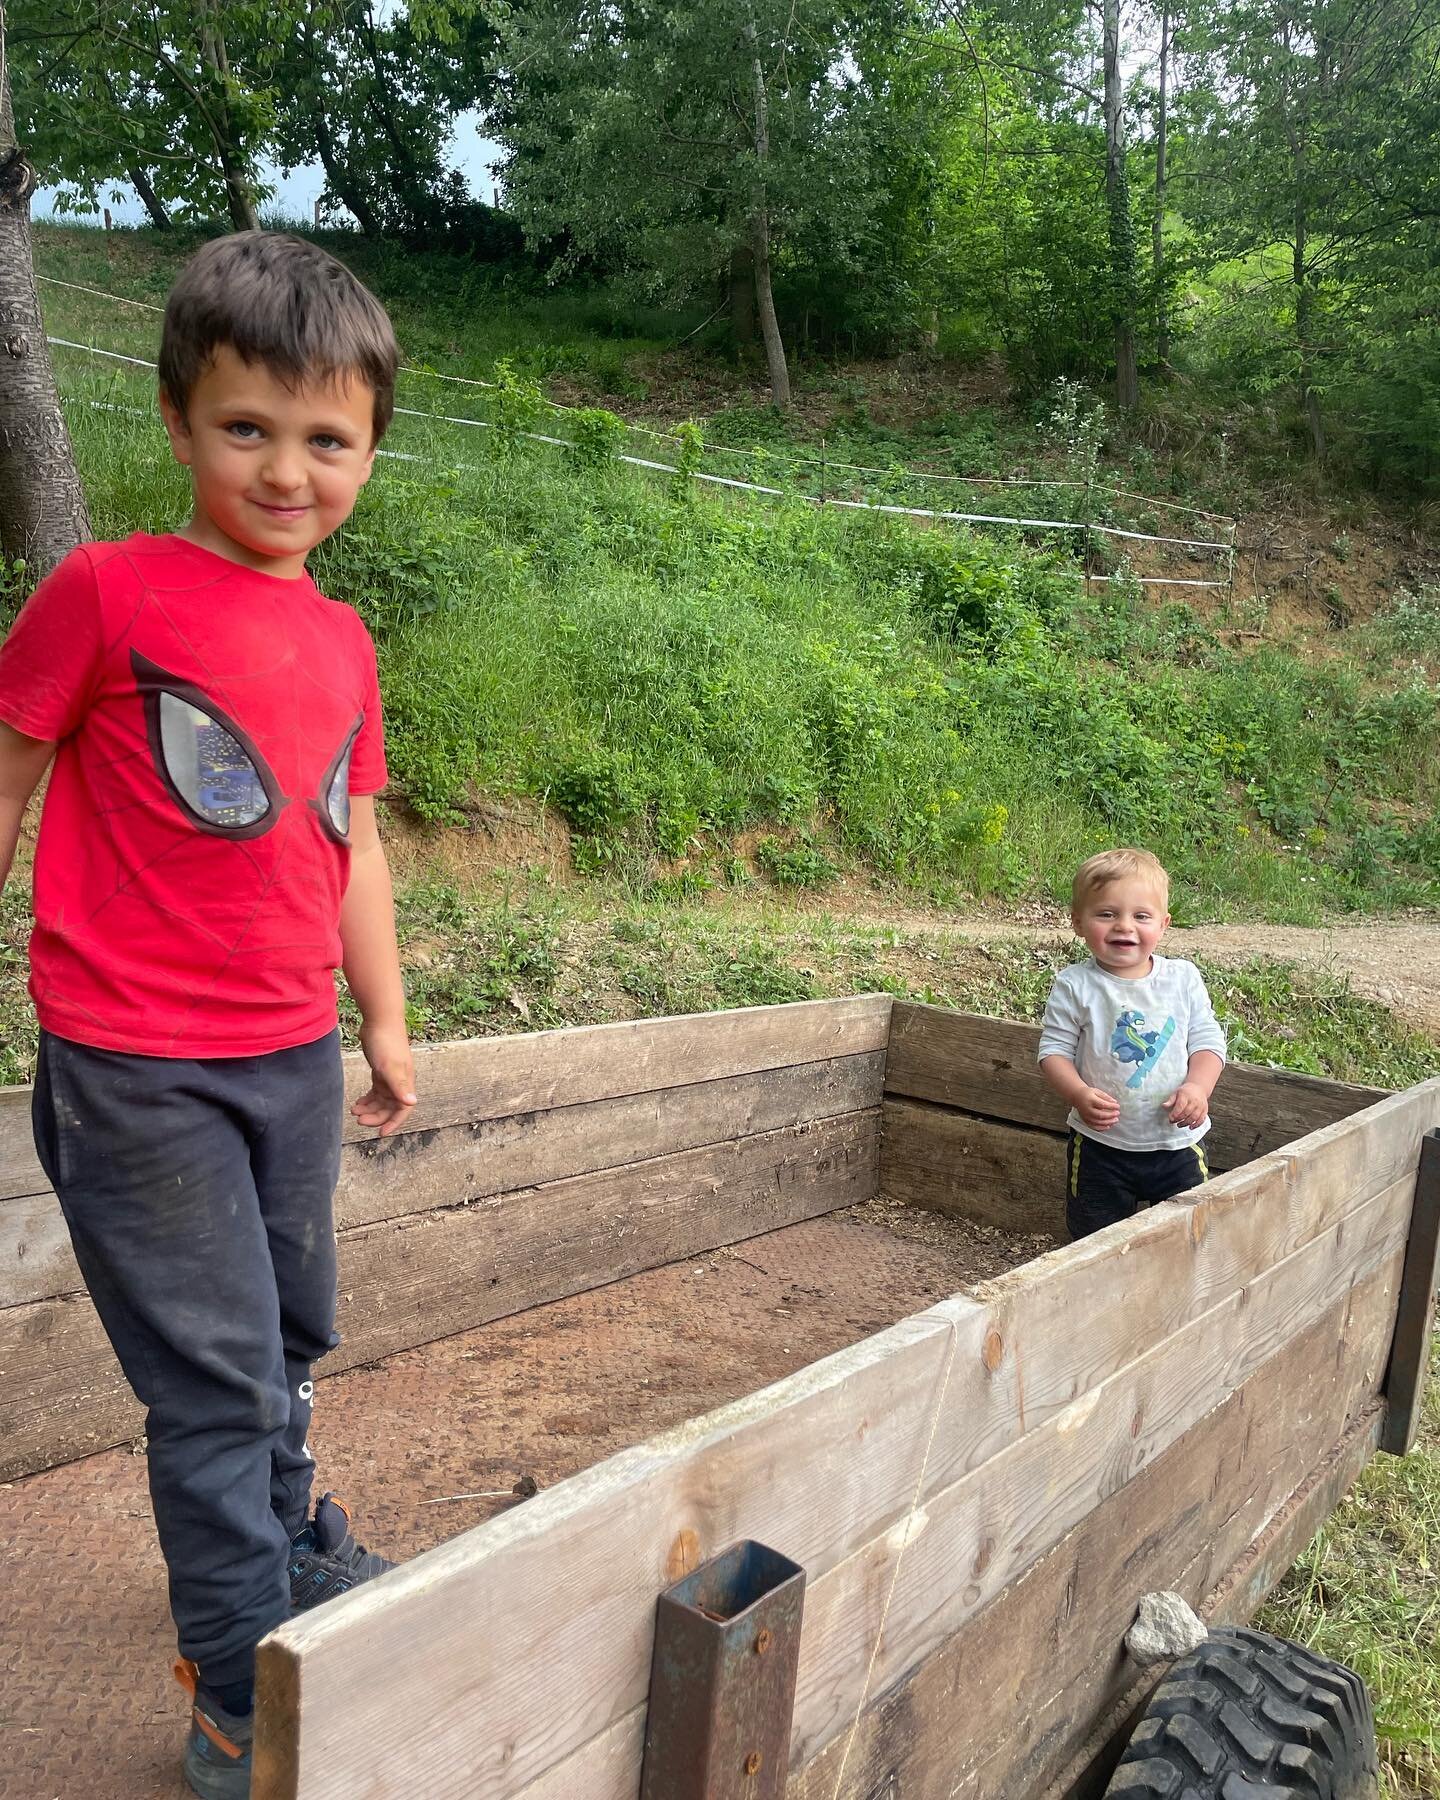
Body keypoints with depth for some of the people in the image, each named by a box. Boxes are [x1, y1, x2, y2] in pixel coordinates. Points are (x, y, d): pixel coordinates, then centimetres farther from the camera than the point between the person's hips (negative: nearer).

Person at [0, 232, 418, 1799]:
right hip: (137, 1065, -6)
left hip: (294, 1054, 6)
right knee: (215, 1370, 2)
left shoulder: (341, 640, 7)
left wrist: (384, 1023, 19)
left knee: (287, 1336, 22)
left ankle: (291, 1546, 48)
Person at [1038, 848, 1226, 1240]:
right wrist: (1079, 1095, -25)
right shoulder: (1075, 985, -8)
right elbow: (1054, 1050, -7)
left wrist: (1197, 1086, -18)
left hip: (1176, 1142, 2)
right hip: (1100, 1144, -1)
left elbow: (1207, 1041, 0)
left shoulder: (1183, 978, -2)